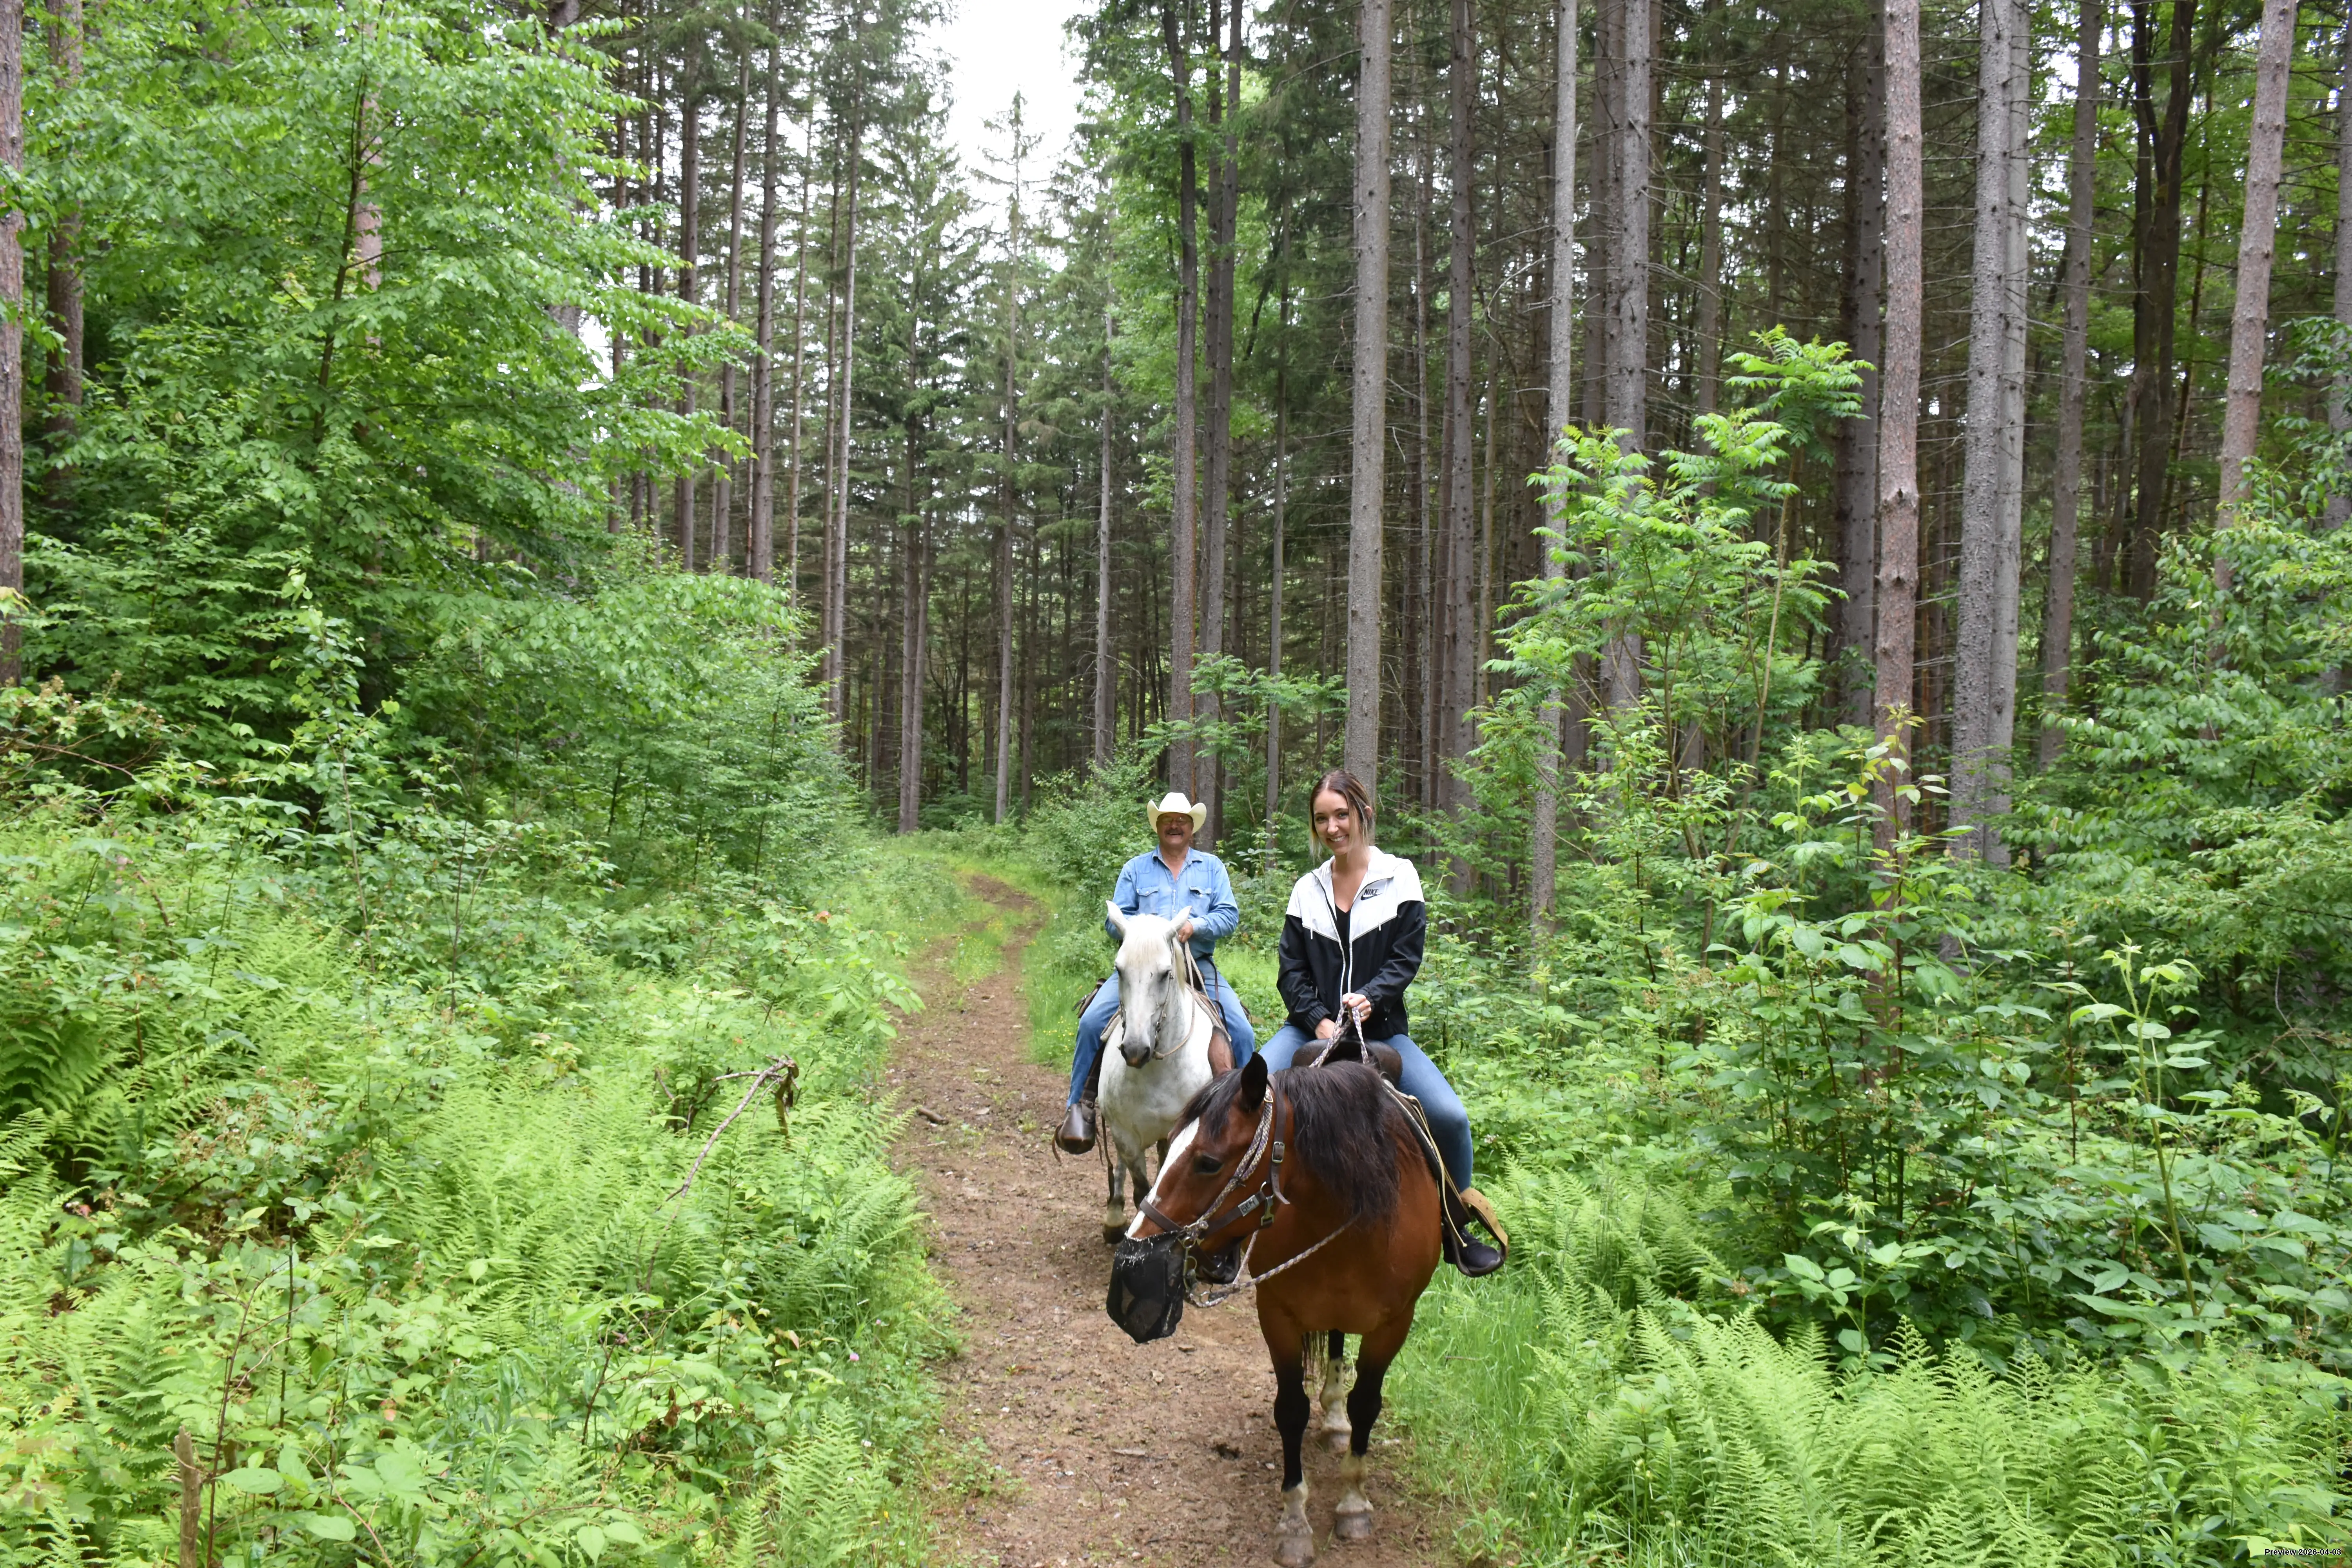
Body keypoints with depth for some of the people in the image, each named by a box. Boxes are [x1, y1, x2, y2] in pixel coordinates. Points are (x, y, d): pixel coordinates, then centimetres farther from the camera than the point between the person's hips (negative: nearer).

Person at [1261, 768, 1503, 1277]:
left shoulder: (1399, 877, 1)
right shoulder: (1308, 890, 8)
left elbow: (1407, 957, -4)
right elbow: (1291, 970, 4)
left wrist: (1371, 997, -22)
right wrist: (1320, 1021, -13)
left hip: (1380, 1029, -1)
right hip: (1313, 1027, 2)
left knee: (1450, 1117, -17)